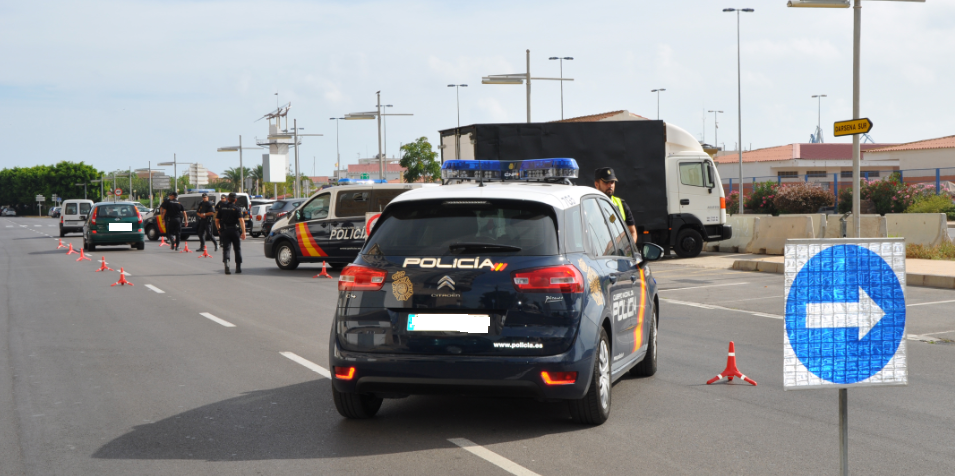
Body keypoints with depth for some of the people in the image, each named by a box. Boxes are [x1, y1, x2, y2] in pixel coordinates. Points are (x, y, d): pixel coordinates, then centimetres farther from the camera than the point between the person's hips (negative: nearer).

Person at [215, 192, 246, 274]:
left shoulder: (222, 207, 6)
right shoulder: (236, 209, -4)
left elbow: (217, 220, 9)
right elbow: (241, 220, -18)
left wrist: (219, 229, 23)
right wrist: (243, 232, -22)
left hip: (225, 231, 2)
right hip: (235, 231, -2)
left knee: (226, 248, -2)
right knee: (237, 249, 11)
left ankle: (226, 262, -30)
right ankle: (238, 268, 16)